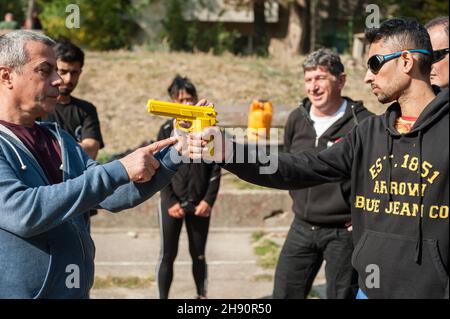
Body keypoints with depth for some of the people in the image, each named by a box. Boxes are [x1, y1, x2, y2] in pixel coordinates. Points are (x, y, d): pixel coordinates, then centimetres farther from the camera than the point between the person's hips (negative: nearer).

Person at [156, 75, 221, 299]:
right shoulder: (167, 130, 1)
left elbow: (216, 168, 2)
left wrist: (208, 200, -7)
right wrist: (170, 202, -9)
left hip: (199, 205, 1)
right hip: (171, 203, -1)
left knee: (198, 255, 8)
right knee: (167, 256, 0)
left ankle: (202, 296, 20)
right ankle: (163, 298, 7)